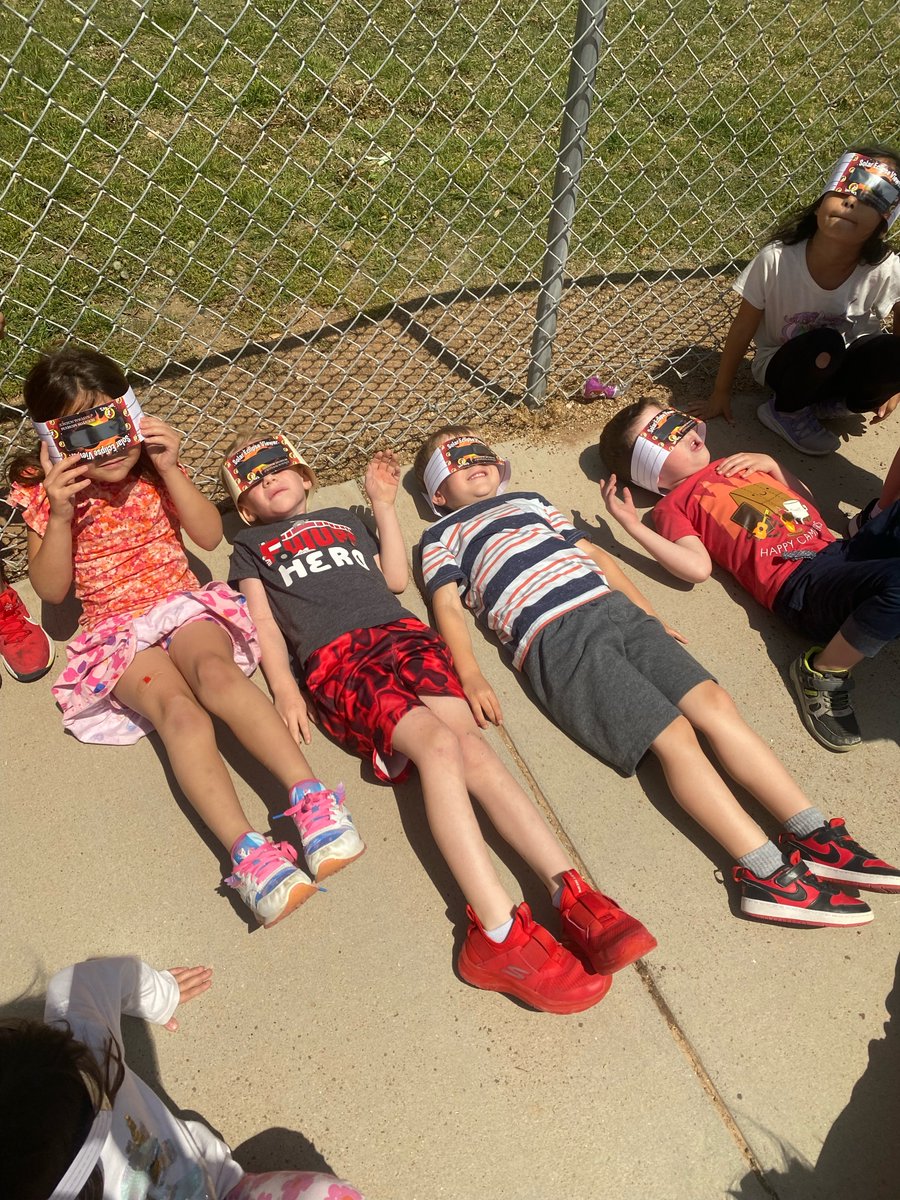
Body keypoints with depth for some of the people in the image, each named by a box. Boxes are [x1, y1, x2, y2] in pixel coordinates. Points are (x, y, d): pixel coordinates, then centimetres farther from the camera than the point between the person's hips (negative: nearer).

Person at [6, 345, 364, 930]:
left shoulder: (155, 468, 7)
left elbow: (211, 535, 1)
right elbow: (51, 589, 1)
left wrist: (170, 469, -11)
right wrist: (60, 515, -15)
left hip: (184, 606, 1)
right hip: (116, 631, -1)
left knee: (216, 670, -36)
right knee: (179, 708, -33)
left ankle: (310, 796, -46)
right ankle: (246, 851, -47)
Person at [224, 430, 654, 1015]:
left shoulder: (343, 517, 35)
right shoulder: (251, 546, 28)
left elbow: (395, 577, 25)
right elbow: (264, 622, 13)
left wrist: (384, 503, 28)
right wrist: (284, 689, -5)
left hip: (402, 632, 3)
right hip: (334, 659, -3)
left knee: (469, 745, -25)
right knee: (438, 742, -31)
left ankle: (573, 894, -36)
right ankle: (502, 930, -40)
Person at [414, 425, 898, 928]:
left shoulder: (530, 501, 32)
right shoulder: (442, 537, 18)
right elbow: (448, 606, 4)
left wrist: (651, 615, 19)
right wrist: (472, 678, -14)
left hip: (614, 608, 5)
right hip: (554, 638, -5)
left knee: (715, 703, -13)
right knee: (674, 735, -19)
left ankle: (814, 838, -10)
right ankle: (769, 874, -19)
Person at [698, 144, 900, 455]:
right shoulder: (776, 258, -25)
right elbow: (742, 329, -13)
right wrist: (720, 393, -4)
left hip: (844, 369, 2)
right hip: (783, 366, -2)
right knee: (824, 343, -34)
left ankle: (825, 404, -1)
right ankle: (786, 412, -5)